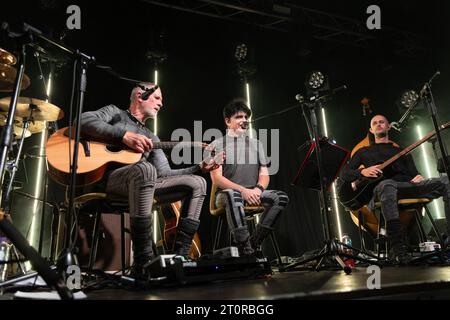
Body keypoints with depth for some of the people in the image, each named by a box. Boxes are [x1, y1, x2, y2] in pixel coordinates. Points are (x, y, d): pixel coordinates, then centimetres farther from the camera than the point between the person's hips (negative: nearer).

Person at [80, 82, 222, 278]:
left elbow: (164, 174, 18)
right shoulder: (115, 113, 16)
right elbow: (84, 120, -6)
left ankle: (179, 257, -16)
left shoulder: (152, 138, 30)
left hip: (142, 184, 6)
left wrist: (200, 167, 7)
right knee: (145, 169, -40)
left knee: (197, 183, -5)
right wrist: (125, 136, -14)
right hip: (104, 177, -6)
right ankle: (144, 263, -39)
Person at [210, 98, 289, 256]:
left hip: (253, 193, 5)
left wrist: (258, 189, -12)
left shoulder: (256, 144, 17)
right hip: (227, 193, -4)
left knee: (281, 197, -21)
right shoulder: (217, 144, 4)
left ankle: (254, 243, -18)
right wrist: (243, 190, -20)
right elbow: (216, 178, -7)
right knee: (232, 195, -39)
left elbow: (264, 175, 12)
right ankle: (246, 250, -35)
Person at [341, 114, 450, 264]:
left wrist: (418, 178, -2)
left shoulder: (401, 150, 35)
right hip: (382, 187, -3)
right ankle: (398, 249, -52)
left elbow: (414, 172, 24)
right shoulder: (364, 152, 28)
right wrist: (363, 171, -4)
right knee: (387, 185, -43)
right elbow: (345, 175, 17)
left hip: (408, 185, 3)